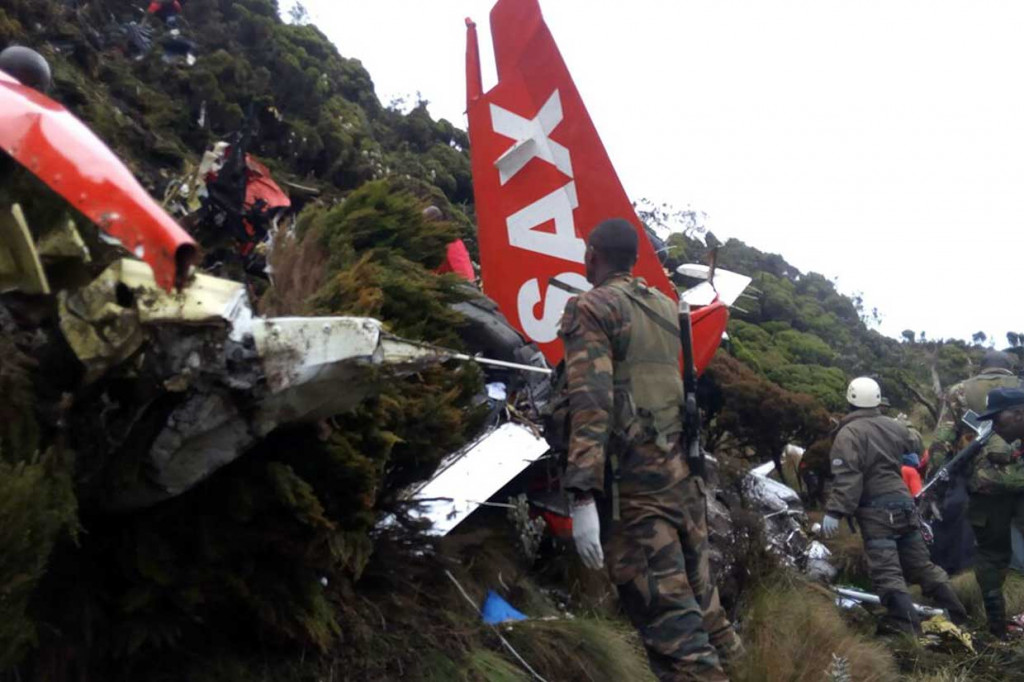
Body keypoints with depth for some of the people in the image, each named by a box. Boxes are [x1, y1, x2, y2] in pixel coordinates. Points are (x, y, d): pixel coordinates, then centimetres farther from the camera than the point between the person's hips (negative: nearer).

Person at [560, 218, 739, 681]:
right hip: (684, 474, 7)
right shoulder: (668, 307, 17)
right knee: (698, 604, 15)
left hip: (633, 484, -7)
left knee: (669, 623, -8)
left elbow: (591, 402, -17)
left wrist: (582, 498, -23)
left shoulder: (591, 308, -4)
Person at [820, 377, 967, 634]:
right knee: (921, 565, 16)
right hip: (904, 503, 7)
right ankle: (958, 618, 18)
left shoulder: (849, 434, -10)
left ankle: (910, 630, -16)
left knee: (887, 572, -8)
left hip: (875, 510, -7)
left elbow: (846, 477, -20)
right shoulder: (895, 427, 11)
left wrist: (835, 512, -21)